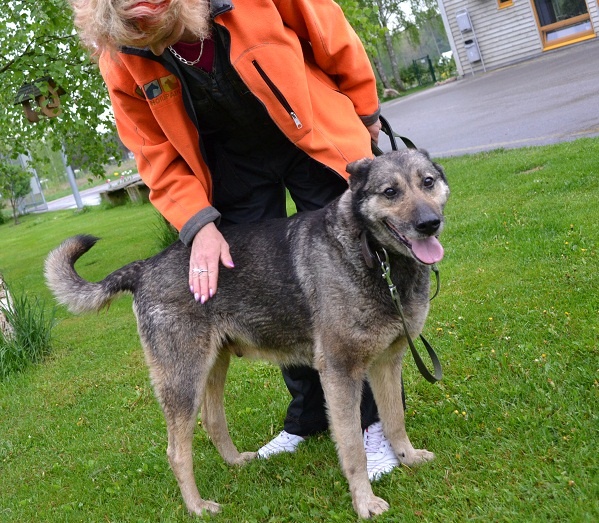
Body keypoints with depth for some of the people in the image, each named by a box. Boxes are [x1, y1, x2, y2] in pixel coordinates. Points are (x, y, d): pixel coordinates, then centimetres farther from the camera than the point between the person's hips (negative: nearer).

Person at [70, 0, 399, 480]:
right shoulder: (122, 60, -18)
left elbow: (333, 40, -11)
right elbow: (160, 155, -9)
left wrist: (364, 113, 2)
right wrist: (198, 224, -23)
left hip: (314, 140, -2)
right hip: (231, 164, 3)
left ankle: (375, 418, 8)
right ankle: (309, 413, 22)